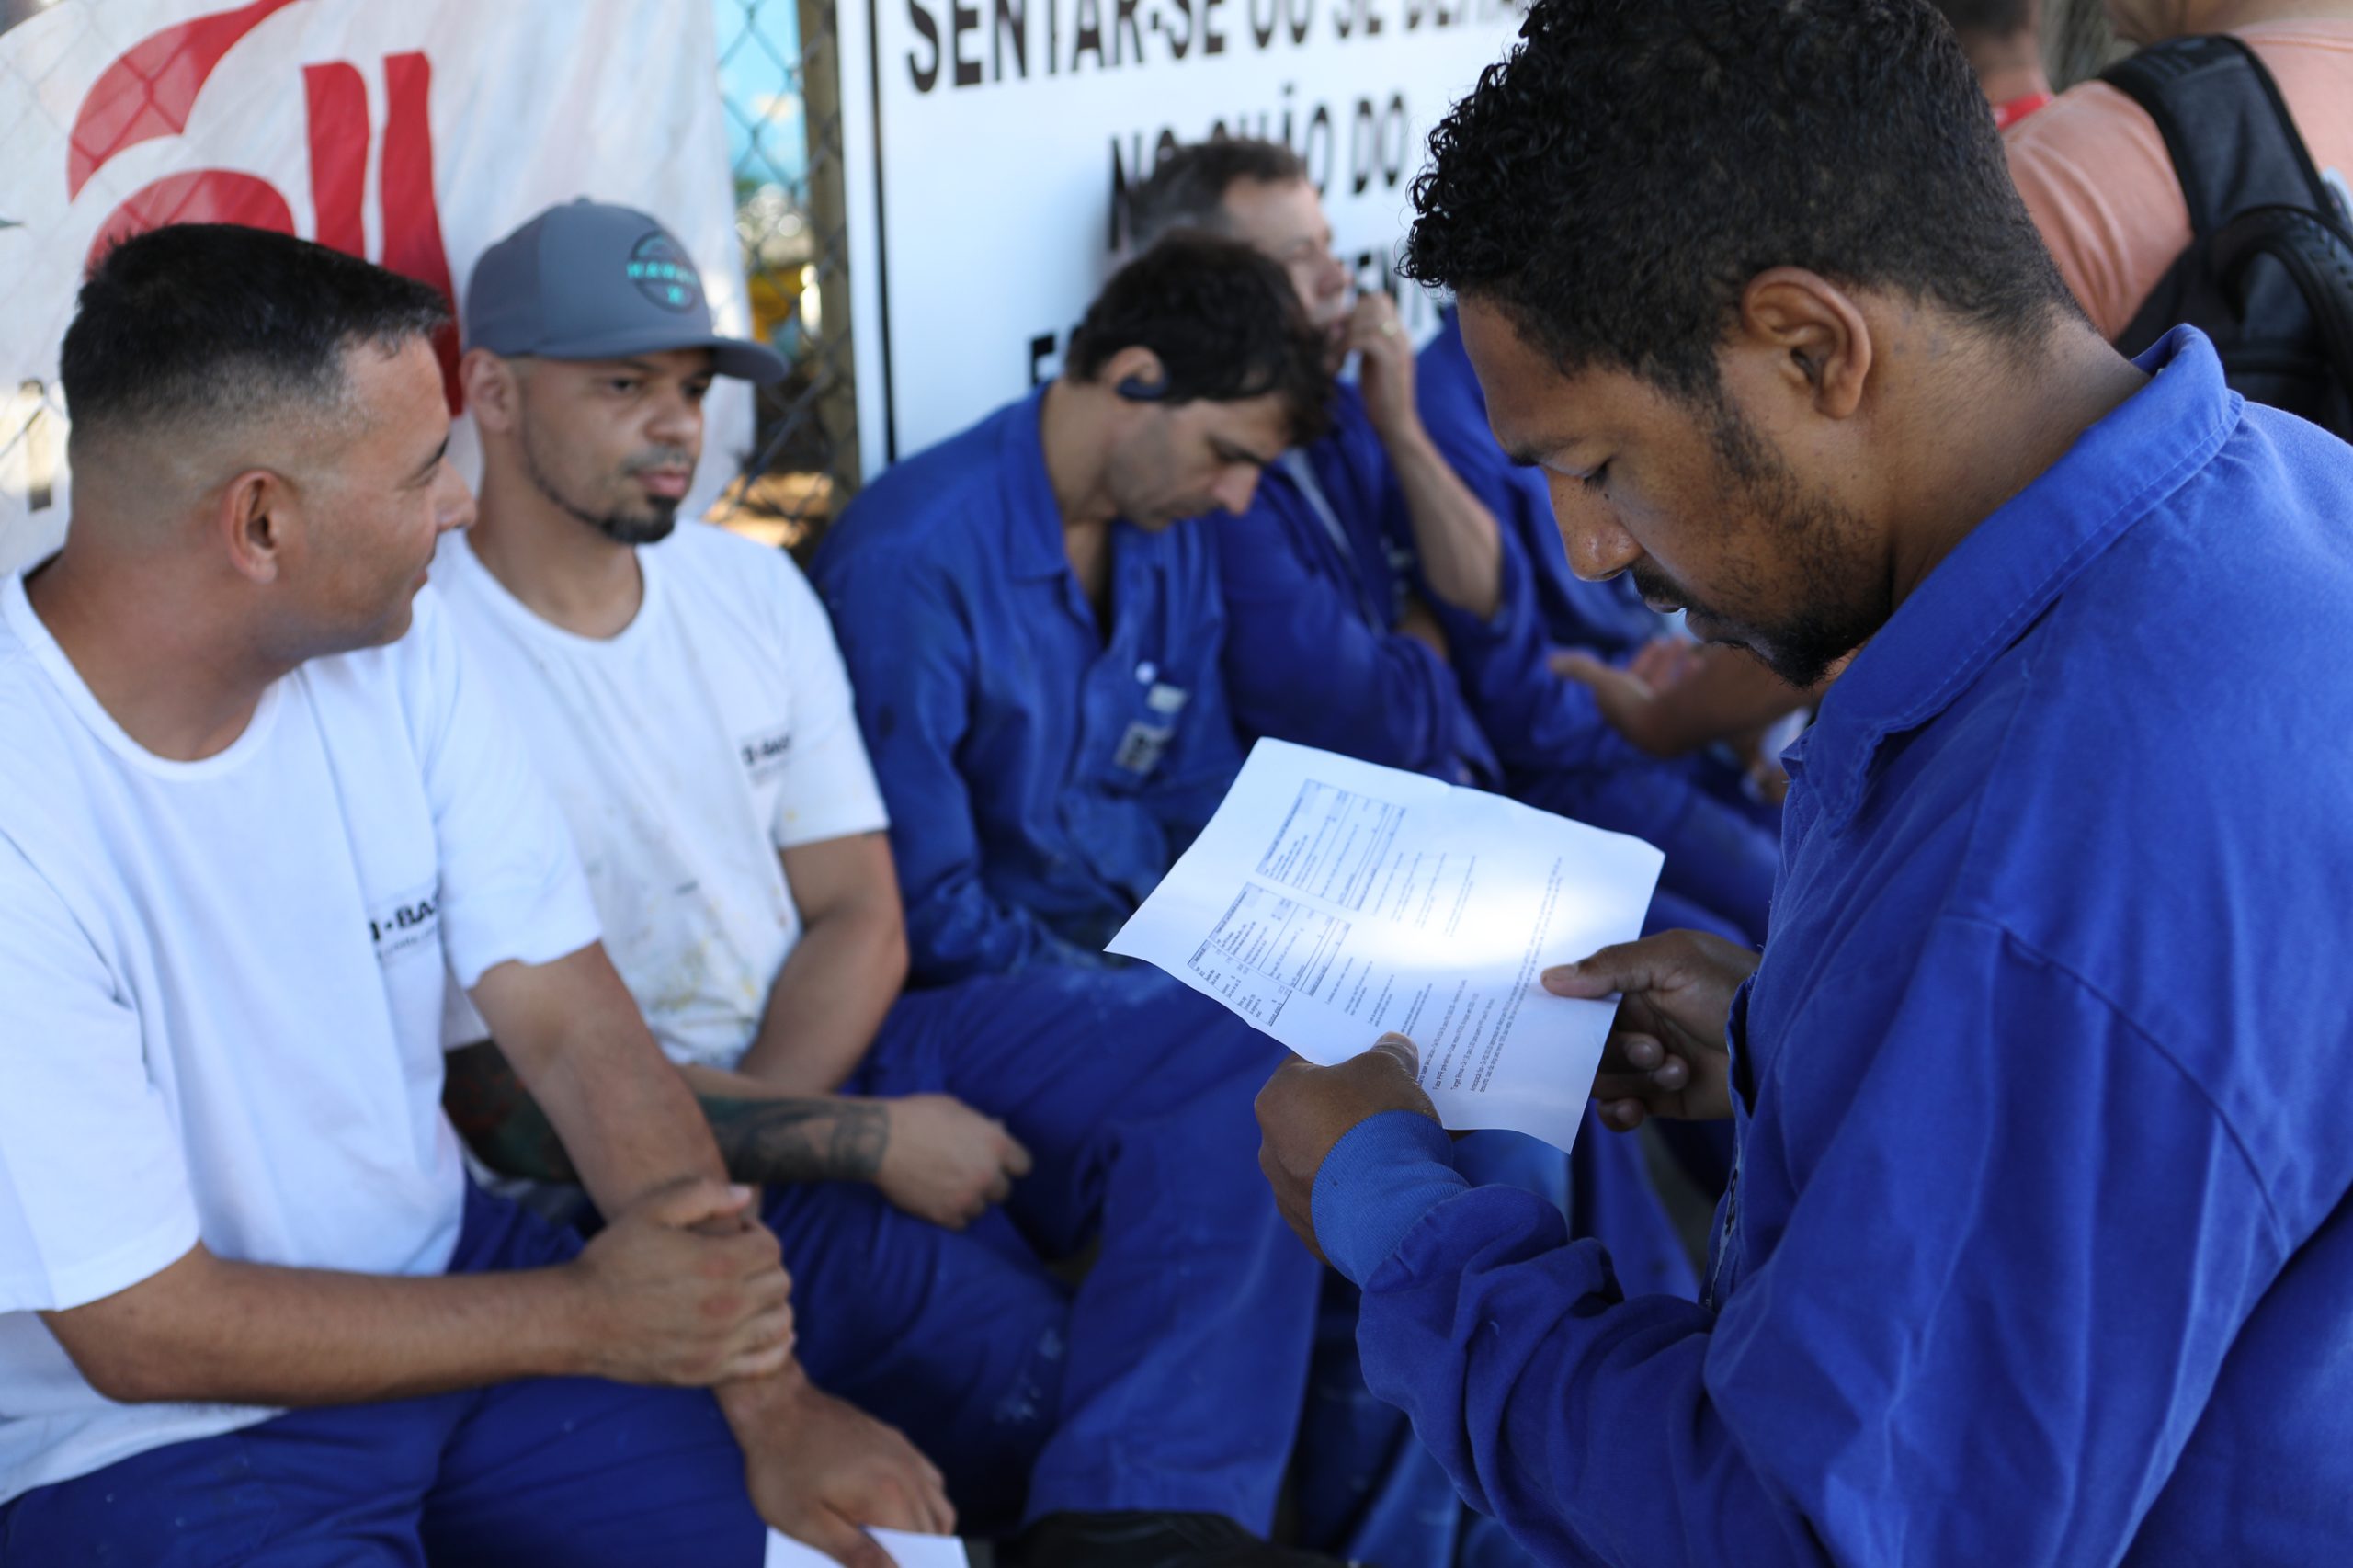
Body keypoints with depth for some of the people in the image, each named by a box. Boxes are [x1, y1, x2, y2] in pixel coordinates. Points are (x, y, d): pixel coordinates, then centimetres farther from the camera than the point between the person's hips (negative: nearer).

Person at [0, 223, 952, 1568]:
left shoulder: (399, 648, -4)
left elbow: (577, 1025, -5)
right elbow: (142, 1331, -20)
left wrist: (773, 1402, -12)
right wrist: (586, 1316, -15)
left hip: (448, 1281, 6)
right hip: (152, 1440, -5)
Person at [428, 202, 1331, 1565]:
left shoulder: (754, 588, 9)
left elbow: (861, 917, 6)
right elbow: (513, 1086, -15)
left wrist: (758, 1105, -15)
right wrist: (864, 1141, -18)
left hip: (831, 1044, 7)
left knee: (1234, 1082, -19)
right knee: (999, 1338, -34)